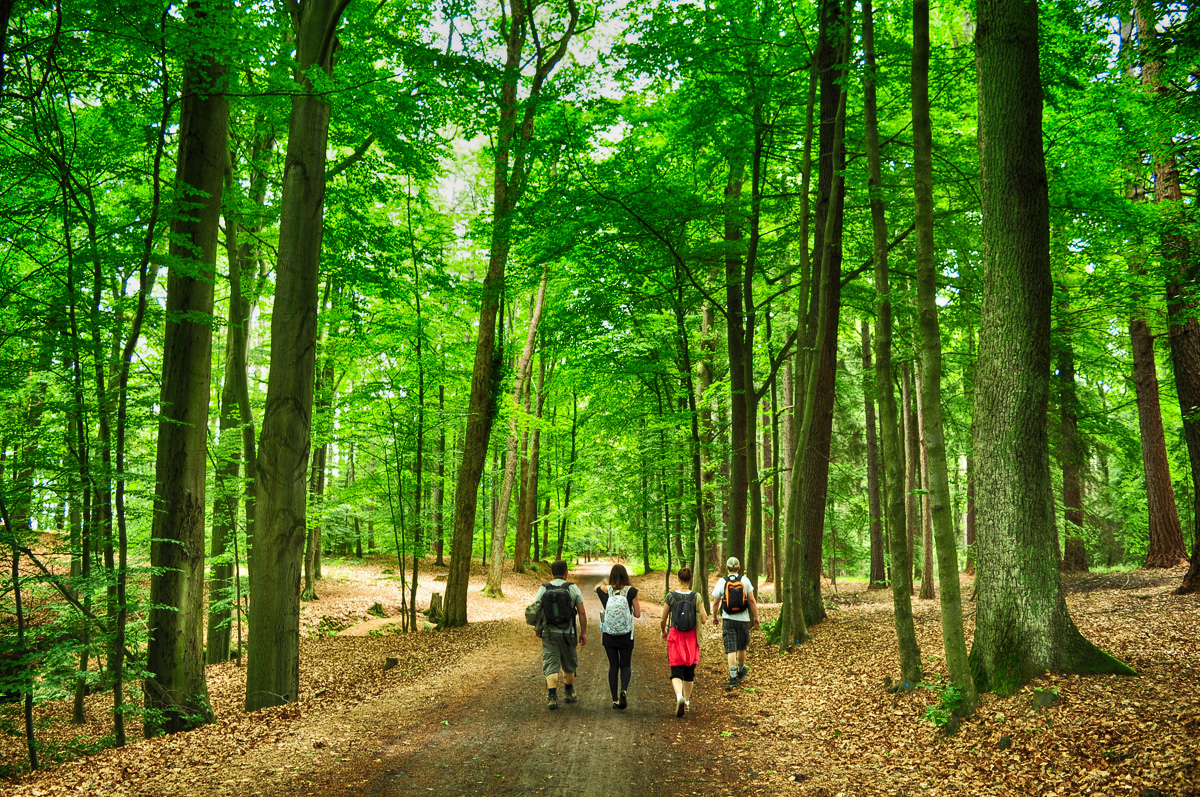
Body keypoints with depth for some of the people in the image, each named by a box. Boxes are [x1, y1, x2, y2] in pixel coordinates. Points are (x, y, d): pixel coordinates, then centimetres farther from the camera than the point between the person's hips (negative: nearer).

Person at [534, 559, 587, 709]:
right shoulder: (573, 588, -4)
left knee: (551, 665, 2)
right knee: (569, 663, 19)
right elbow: (582, 613, -5)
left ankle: (552, 697, -12)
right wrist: (583, 632, 3)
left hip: (549, 632, 0)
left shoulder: (543, 589, -2)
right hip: (568, 632, 0)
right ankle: (568, 693, 34)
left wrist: (537, 629, 13)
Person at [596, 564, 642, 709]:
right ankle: (624, 691, -16)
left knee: (613, 666, 11)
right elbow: (638, 614, -4)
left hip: (608, 636, 1)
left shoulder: (605, 590, -5)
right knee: (625, 666, 11)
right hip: (626, 636, -1)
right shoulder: (631, 591, -10)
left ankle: (615, 699, 7)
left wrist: (605, 584, 39)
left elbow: (596, 588, 20)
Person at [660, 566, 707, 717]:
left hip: (675, 637, -1)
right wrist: (705, 615, 16)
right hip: (691, 637, 2)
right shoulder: (696, 597, -6)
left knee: (676, 671, 0)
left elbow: (663, 620, -2)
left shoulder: (671, 596, -7)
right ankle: (687, 701, 27)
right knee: (689, 670, 17)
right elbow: (703, 619, -8)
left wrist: (664, 632, 17)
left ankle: (679, 696, -26)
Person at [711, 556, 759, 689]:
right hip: (743, 619, 2)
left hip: (728, 619, -2)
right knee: (742, 647, 20)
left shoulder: (722, 581, -4)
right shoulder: (745, 581, -2)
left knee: (730, 649, -3)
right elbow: (752, 601, -2)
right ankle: (741, 671, 39)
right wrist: (756, 617, 6)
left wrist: (714, 616, 16)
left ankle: (733, 678, -11)